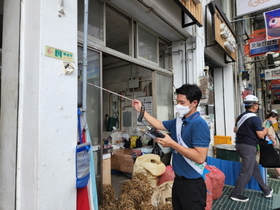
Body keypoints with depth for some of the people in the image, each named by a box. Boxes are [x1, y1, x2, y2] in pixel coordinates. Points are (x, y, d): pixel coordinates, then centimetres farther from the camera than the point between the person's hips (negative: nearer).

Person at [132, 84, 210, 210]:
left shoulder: (199, 124, -22)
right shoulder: (178, 122, 4)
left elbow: (200, 157, -28)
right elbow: (158, 124, 16)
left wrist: (172, 144, -25)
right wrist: (141, 111, 12)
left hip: (192, 184, -8)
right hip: (178, 180, 8)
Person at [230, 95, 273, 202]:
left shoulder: (240, 116, 7)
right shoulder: (255, 118, -16)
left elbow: (235, 130, 17)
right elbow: (261, 135, -13)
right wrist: (267, 126, 2)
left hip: (240, 145, 9)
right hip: (248, 147, -9)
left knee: (255, 168, 20)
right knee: (246, 172, 0)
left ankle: (266, 190, 35)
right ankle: (235, 194, 7)